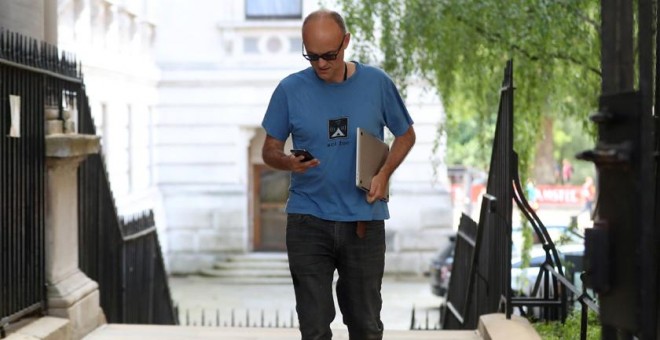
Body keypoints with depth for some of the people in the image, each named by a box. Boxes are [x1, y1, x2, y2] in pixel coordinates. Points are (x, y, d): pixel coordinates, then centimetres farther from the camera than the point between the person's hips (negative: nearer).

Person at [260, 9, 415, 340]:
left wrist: (384, 173, -5)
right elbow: (270, 149, 5)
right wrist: (289, 162, -19)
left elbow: (406, 135, 12)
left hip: (364, 220, 1)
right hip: (308, 221, 0)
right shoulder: (290, 89, -2)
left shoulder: (376, 83, 0)